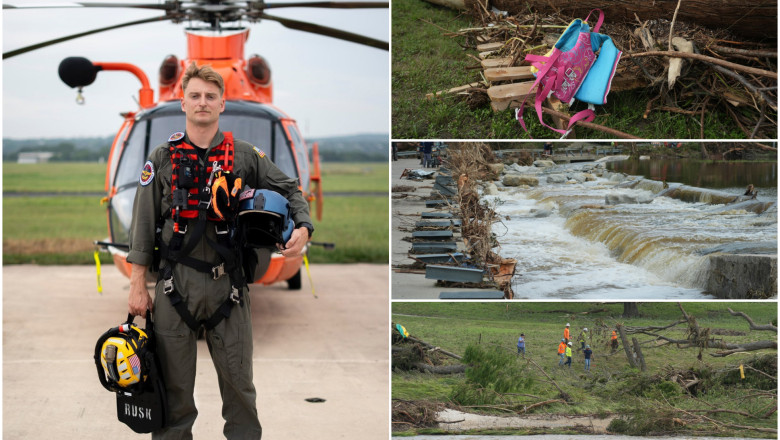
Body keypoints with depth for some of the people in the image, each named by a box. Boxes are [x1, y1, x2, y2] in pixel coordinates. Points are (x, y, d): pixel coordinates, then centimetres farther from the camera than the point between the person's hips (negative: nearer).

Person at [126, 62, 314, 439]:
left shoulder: (246, 155, 8)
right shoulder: (162, 158, 7)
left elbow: (289, 190, 13)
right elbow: (143, 224, 6)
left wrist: (302, 227, -8)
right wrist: (137, 286, 1)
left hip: (227, 284, 0)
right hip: (175, 283, 0)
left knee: (238, 380, 5)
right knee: (174, 383, 6)